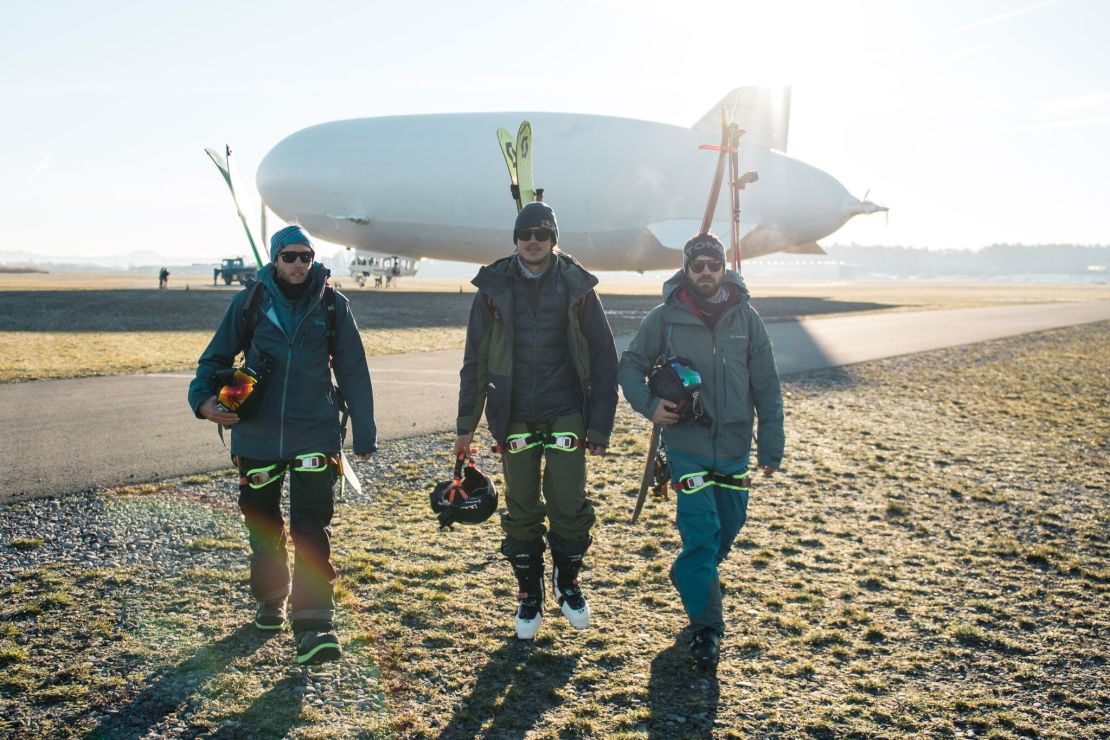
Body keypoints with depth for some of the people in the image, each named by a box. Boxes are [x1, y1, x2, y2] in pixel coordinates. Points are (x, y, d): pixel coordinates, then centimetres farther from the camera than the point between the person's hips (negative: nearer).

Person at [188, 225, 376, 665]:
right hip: (256, 437, 2)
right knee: (262, 526, 16)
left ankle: (313, 625, -9)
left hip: (314, 437, -2)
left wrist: (364, 436, 5)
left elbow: (353, 373, 5)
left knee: (312, 532, -10)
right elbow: (216, 357, 8)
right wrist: (204, 398, -12)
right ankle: (270, 599, 39)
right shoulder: (249, 303, 1)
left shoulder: (332, 307, 0)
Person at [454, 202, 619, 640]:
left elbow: (603, 359, 2)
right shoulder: (494, 288, 1)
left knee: (569, 505, -2)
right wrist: (466, 424, 3)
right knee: (521, 512, 7)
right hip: (514, 417, 1)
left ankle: (567, 582, 25)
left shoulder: (576, 287, -1)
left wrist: (600, 426, -3)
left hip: (566, 414, -1)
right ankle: (529, 596, 25)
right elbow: (475, 360, 5)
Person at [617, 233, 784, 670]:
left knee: (728, 527, 17)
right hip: (687, 444, -3)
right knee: (701, 533, -8)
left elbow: (767, 388, 5)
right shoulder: (664, 318, -5)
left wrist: (771, 448, 3)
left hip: (734, 446, 4)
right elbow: (630, 366, 6)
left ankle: (687, 574, 45)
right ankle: (706, 627, 5)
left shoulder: (746, 318, 1)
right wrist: (649, 405, -13)